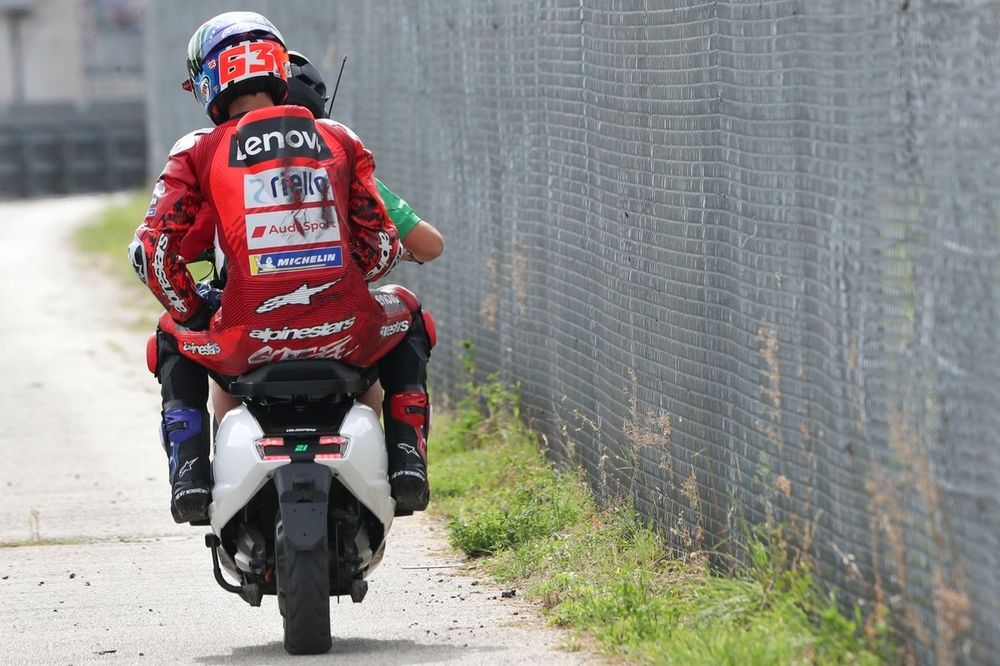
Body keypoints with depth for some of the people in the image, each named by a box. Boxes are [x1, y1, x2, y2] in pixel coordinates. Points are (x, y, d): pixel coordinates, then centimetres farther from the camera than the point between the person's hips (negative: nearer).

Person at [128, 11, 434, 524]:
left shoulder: (198, 152, 6)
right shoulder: (340, 141, 12)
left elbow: (153, 248, 0)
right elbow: (381, 245, 10)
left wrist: (191, 311, 16)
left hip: (247, 338, -1)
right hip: (346, 332, 1)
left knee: (173, 339, 33)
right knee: (407, 317, 36)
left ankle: (189, 471, 15)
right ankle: (407, 458, 19)